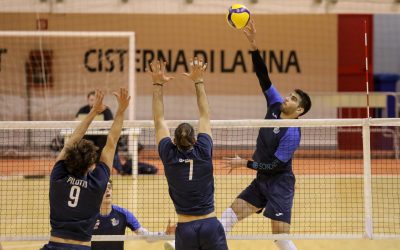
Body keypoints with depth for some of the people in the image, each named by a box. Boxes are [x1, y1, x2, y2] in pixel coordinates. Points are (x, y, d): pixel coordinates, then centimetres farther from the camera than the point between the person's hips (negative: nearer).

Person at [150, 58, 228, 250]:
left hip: (185, 229, 0)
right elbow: (205, 116, 10)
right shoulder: (203, 152, -1)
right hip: (210, 226, 0)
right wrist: (198, 81, 14)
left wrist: (158, 84, 9)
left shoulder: (169, 156, -1)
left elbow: (159, 120, 7)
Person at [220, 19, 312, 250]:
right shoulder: (276, 106, 0)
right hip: (262, 181, 9)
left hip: (280, 184, -9)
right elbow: (264, 78, -5)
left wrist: (245, 164, -16)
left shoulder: (292, 134, -21)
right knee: (231, 214, 3)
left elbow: (276, 166, -21)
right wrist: (254, 46, -15)